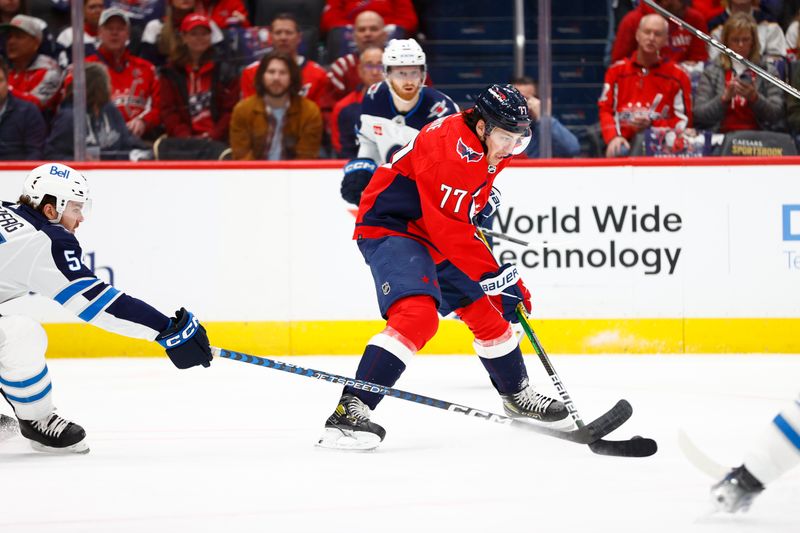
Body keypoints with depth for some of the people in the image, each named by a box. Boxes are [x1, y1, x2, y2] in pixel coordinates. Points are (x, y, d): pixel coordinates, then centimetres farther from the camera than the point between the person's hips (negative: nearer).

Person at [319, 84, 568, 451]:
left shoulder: (490, 143, 1)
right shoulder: (449, 149, -29)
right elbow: (450, 231, -31)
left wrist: (482, 198, 20)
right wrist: (495, 277, -30)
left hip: (432, 235, 10)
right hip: (390, 228, -10)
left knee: (487, 313, 16)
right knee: (418, 314, -31)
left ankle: (517, 396, 40)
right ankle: (350, 410, -37)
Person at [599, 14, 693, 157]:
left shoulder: (677, 75, 9)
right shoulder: (617, 71, 14)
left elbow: (683, 121, 7)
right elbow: (605, 110, 9)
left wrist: (652, 124, -9)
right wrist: (613, 137, -10)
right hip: (623, 143, 1)